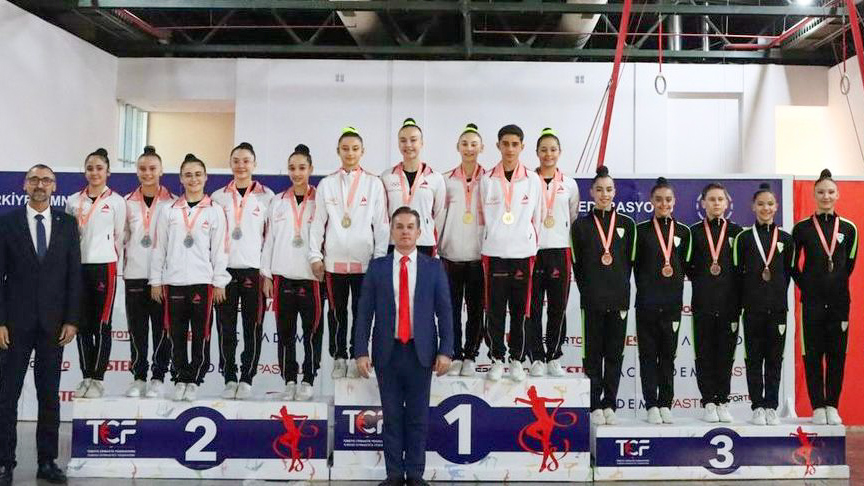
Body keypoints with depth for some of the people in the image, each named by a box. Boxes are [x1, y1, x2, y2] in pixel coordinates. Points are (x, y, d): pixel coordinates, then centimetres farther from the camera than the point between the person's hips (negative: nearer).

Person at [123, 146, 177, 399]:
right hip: (134, 275, 3)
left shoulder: (173, 203, 2)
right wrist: (121, 268, 9)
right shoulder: (128, 203, 11)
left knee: (161, 329, 1)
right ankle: (138, 378, 15)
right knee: (137, 329, 6)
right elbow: (122, 238, 15)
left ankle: (158, 378, 10)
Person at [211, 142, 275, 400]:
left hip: (254, 269, -2)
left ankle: (247, 379, 6)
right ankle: (229, 379, 10)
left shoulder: (267, 197, 7)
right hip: (225, 269, 2)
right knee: (226, 327, 2)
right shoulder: (218, 197, 13)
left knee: (253, 327, -1)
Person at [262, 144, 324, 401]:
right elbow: (270, 239, 11)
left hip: (311, 276, -2)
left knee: (311, 332, 1)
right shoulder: (278, 202, 10)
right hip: (283, 276, 3)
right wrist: (266, 275, 6)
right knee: (285, 333, 6)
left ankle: (308, 381, 12)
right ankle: (289, 381, 16)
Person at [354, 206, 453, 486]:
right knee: (392, 416, 7)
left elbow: (444, 313, 2)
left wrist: (445, 351, -6)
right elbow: (364, 313, 2)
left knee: (418, 416, 6)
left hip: (421, 352, 0)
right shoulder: (377, 267, 5)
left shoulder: (434, 268, 5)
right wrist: (361, 352, -5)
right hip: (387, 352, 0)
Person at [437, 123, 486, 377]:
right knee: (452, 307, 3)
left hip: (478, 254, 0)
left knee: (476, 308, 3)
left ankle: (470, 356, 14)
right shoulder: (446, 180, 7)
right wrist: (437, 249, 5)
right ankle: (455, 356, 12)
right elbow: (440, 216, 9)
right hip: (451, 254, 1)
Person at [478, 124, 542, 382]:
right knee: (495, 310, 3)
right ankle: (497, 359, 15)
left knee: (520, 310, 5)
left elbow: (537, 217, 8)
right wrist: (492, 238, 11)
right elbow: (483, 216, 10)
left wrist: (531, 244, 9)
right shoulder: (487, 179, 2)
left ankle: (517, 360, 16)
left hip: (523, 252, 0)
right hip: (494, 252, 0)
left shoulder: (533, 179, 3)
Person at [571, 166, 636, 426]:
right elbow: (577, 264, 5)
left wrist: (620, 288, 4)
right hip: (592, 300, -1)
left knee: (615, 353, 5)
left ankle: (610, 405, 14)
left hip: (618, 299, 1)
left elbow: (629, 260, 9)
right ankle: (595, 406, 10)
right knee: (593, 353, 3)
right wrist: (587, 290, 2)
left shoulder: (626, 224, 6)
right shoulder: (581, 225, 3)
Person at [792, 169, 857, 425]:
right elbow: (792, 265, 7)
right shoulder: (802, 228, 0)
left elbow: (849, 264, 13)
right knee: (813, 354, 2)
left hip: (839, 300, 1)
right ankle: (818, 407, 10)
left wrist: (836, 285, 12)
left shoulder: (848, 228, 4)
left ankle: (832, 406, 15)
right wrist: (806, 286, 3)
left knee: (837, 354, 5)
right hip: (812, 301, -1)